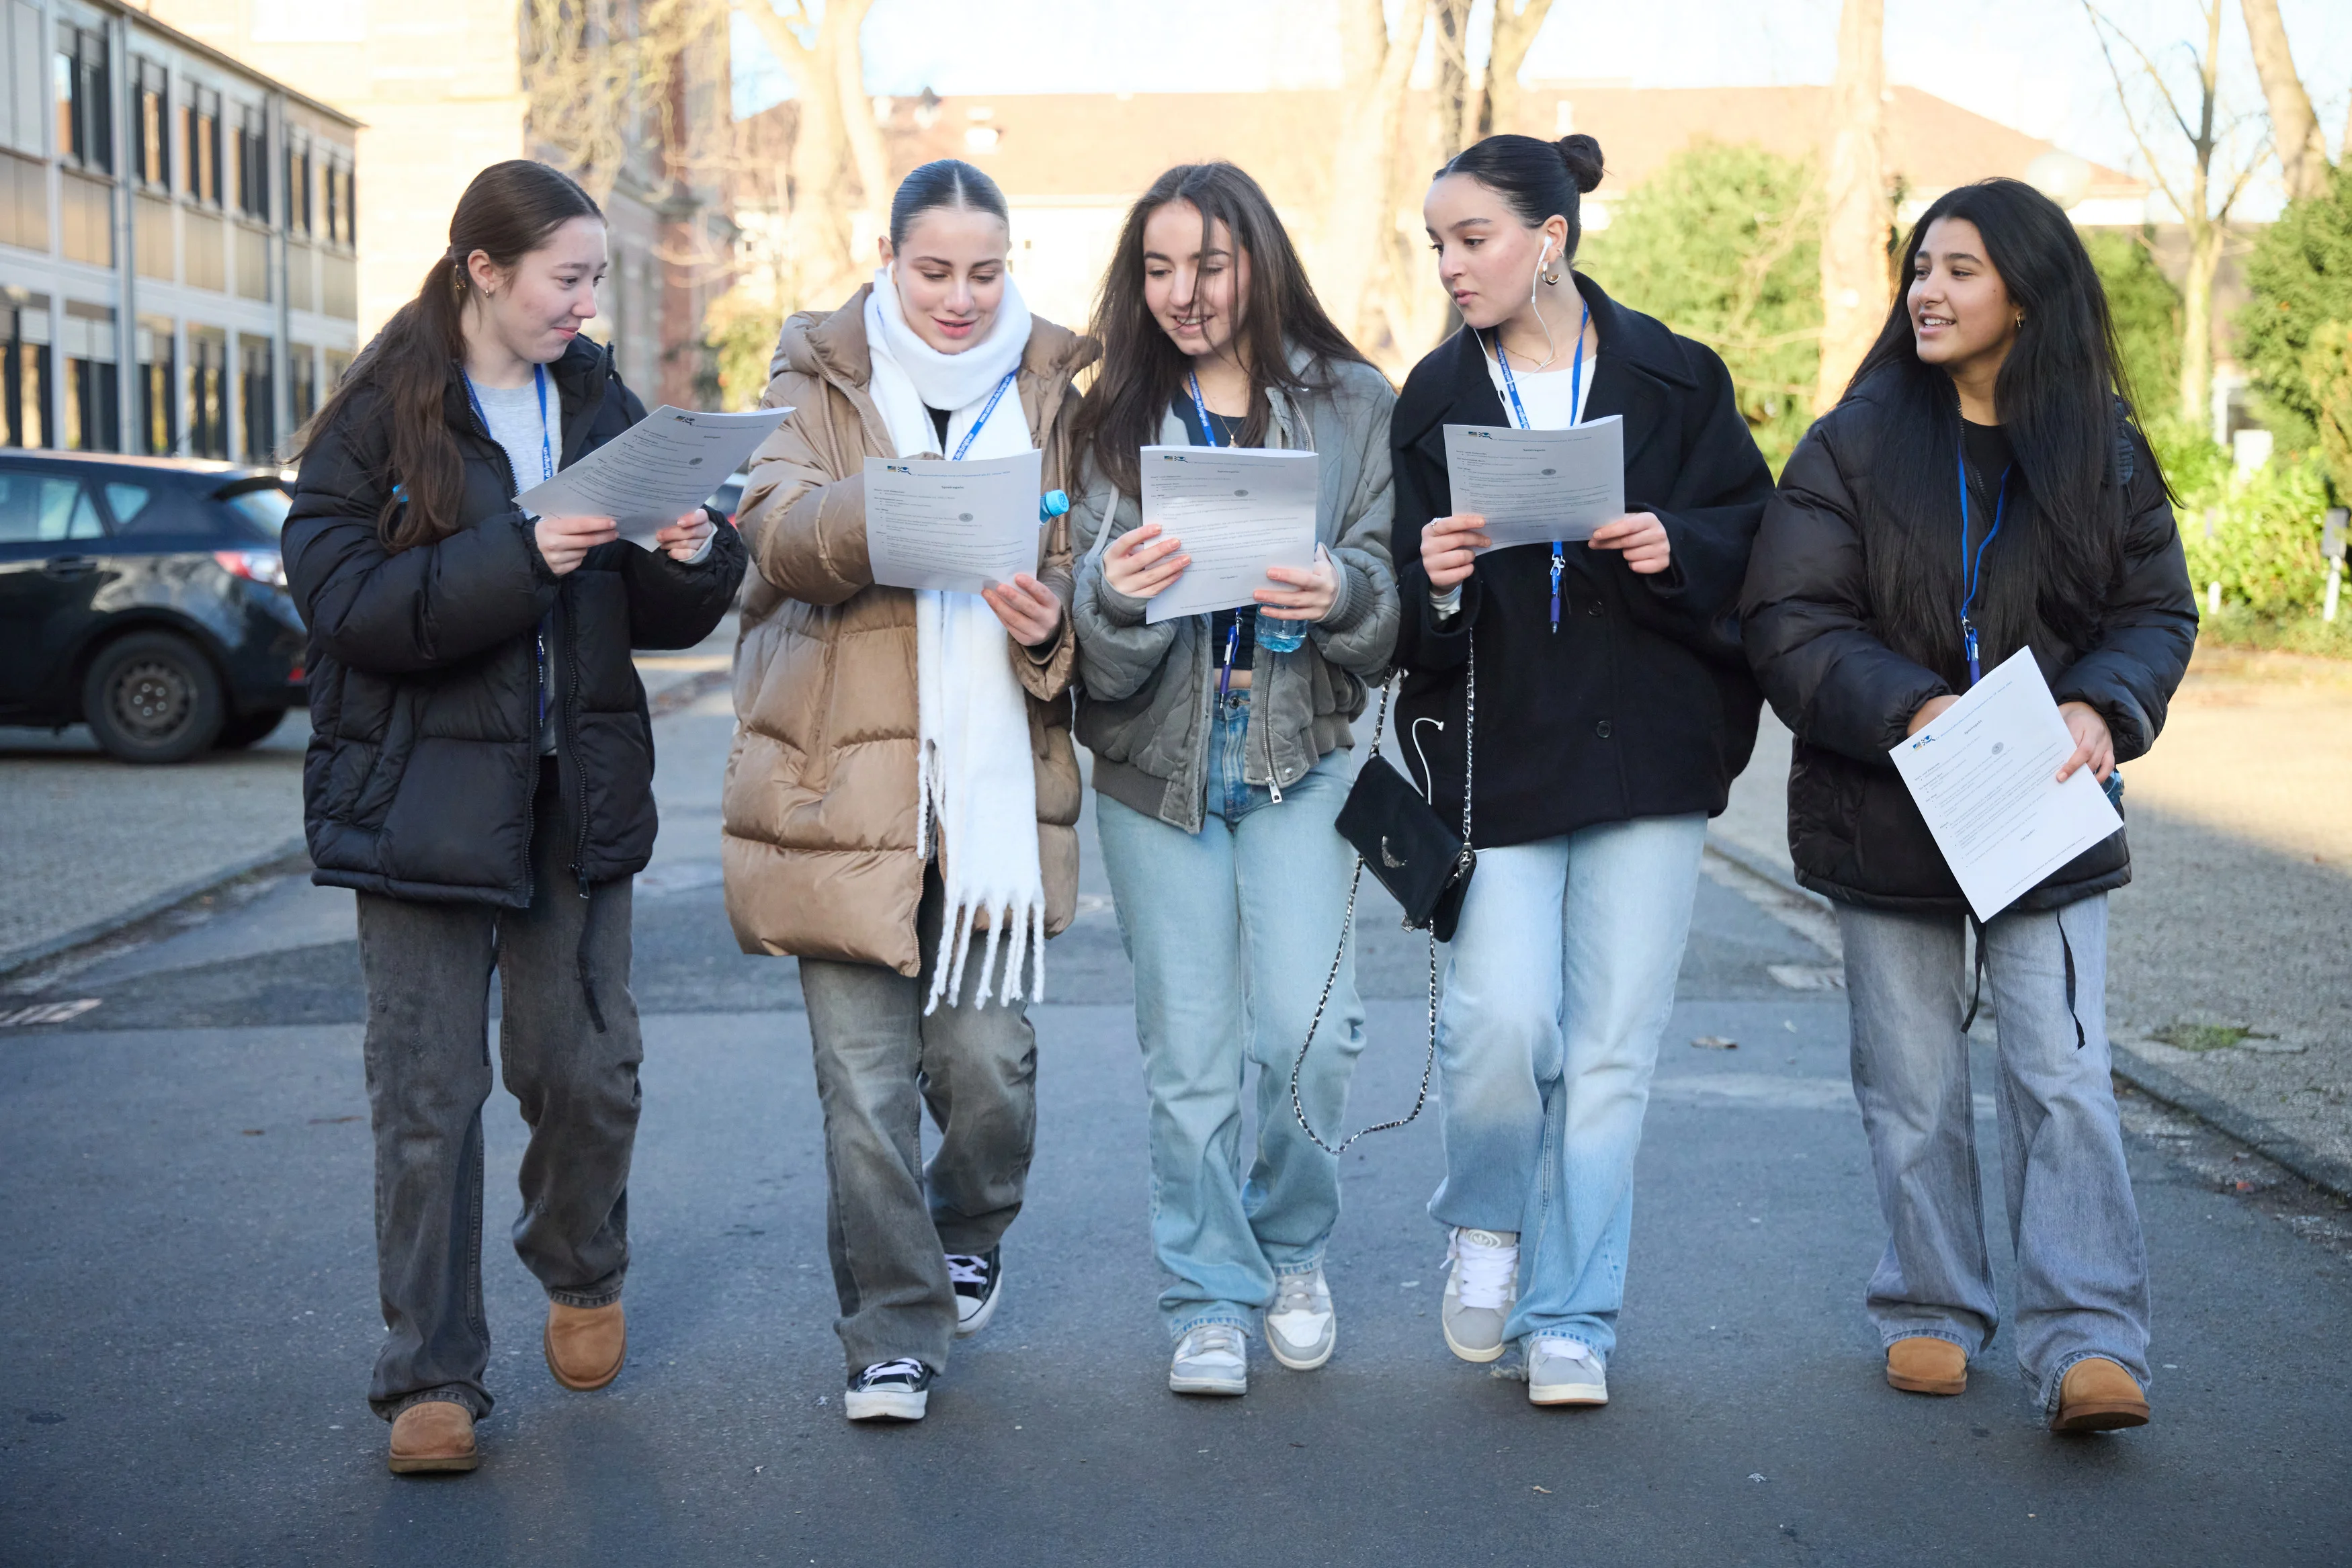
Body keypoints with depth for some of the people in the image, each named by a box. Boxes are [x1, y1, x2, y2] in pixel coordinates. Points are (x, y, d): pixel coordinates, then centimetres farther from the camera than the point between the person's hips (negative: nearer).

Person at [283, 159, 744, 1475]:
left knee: (588, 1070, 6)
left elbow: (661, 620, 12)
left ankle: (584, 1278, 34)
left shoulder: (603, 405, 9)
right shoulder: (380, 417, -4)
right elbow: (345, 601, -15)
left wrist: (692, 561, -11)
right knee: (430, 1095, -2)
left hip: (578, 789, 4)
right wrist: (518, 558, -24)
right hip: (426, 796, -3)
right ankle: (434, 1377, 9)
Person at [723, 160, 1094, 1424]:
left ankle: (968, 1232, 35)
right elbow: (778, 528, -13)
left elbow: (1084, 561, 13)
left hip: (997, 784, 2)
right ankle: (892, 1330, 14)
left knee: (989, 1058, 3)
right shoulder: (824, 380, 5)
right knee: (863, 1079, -1)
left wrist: (1052, 621, -11)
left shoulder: (1049, 386, 11)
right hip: (845, 783, -1)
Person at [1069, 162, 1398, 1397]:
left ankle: (1290, 1248, 19)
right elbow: (1102, 655, -4)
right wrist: (1115, 599, -28)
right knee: (1187, 1052, 3)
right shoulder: (1115, 417, 3)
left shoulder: (1351, 404, 2)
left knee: (1309, 1030, -8)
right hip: (1156, 753, 1)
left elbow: (1394, 594, -1)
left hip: (1298, 748, -1)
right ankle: (1211, 1300, 18)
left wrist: (1340, 593, -24)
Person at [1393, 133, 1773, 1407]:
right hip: (1494, 748, 0)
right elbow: (1401, 616, 5)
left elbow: (1758, 535, 6)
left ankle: (1569, 1317, 15)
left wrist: (1680, 548, -14)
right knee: (1501, 1026, -11)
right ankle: (1487, 1226, 20)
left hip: (1646, 748, 0)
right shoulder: (1432, 400, 7)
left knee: (1612, 1045, 2)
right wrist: (1435, 584, -17)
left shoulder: (1674, 381, 4)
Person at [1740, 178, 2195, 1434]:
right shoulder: (1854, 445, -2)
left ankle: (2083, 1344, -5)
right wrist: (1910, 708, -23)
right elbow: (1789, 620, -8)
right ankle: (1932, 1310, 25)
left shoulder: (2103, 452, 3)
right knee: (1911, 1085, 10)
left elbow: (2158, 611, 4)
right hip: (1885, 814, 0)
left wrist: (2102, 707, -17)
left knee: (2064, 1080, -7)